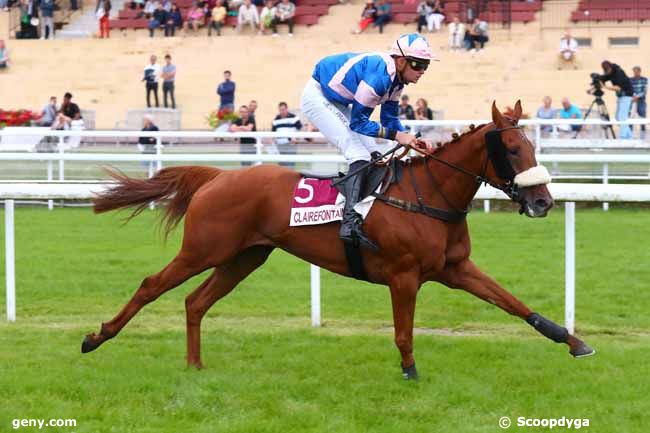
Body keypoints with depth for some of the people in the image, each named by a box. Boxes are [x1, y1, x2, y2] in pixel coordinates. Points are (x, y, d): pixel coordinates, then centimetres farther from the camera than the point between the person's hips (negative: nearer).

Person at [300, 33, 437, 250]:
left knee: (374, 154, 7)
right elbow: (358, 122, -25)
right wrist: (397, 135, -27)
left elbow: (390, 119, 6)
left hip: (338, 102, 10)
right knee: (359, 154, -21)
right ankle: (350, 222, -33)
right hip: (317, 98, -10)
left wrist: (412, 140, -10)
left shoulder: (396, 79, -3)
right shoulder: (380, 75, -31)